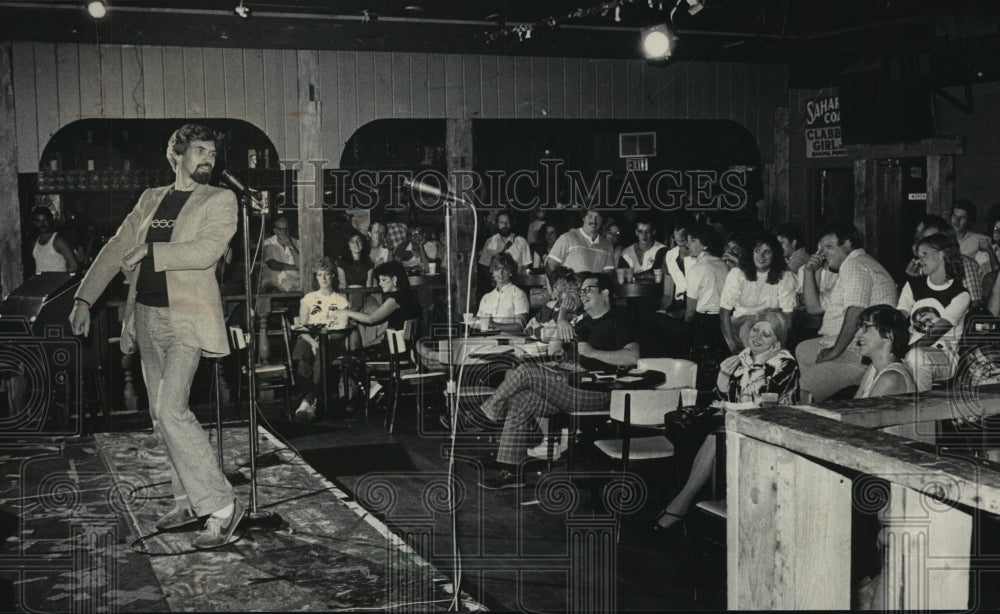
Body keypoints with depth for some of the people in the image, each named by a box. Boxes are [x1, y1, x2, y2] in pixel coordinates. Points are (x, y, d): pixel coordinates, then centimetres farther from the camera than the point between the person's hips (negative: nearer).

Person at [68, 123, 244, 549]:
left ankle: (221, 505, -11)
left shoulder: (220, 201, -1)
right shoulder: (150, 199, 15)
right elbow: (116, 249, 15)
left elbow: (206, 251, -17)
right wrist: (84, 298, 8)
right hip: (147, 317, 6)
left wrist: (149, 251, -10)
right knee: (161, 414, 10)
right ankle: (188, 499, 22)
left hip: (187, 320, -6)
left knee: (171, 409, -17)